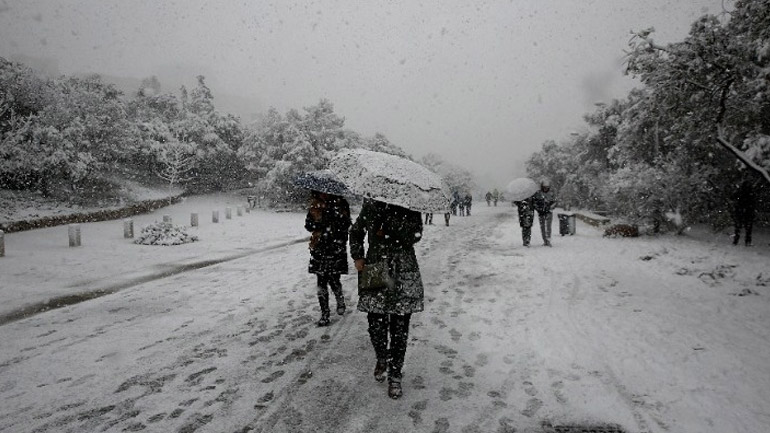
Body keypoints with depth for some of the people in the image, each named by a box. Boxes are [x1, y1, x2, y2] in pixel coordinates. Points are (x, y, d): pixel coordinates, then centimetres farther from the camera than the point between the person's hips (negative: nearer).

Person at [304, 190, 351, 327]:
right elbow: (308, 225, 2)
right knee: (321, 282, 4)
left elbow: (344, 225, -12)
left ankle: (340, 301, 31)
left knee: (333, 280, 0)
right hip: (319, 249, 3)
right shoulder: (315, 204, 7)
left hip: (335, 249, -3)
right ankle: (324, 314, 15)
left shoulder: (340, 203, -4)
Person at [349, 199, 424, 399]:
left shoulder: (410, 207, -1)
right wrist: (357, 256, 4)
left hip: (403, 274, -1)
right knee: (375, 324, 3)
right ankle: (382, 358, 34)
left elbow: (415, 234, -12)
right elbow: (356, 231, 16)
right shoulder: (371, 205, 5)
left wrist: (387, 230, -17)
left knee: (399, 327, 2)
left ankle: (395, 374, 20)